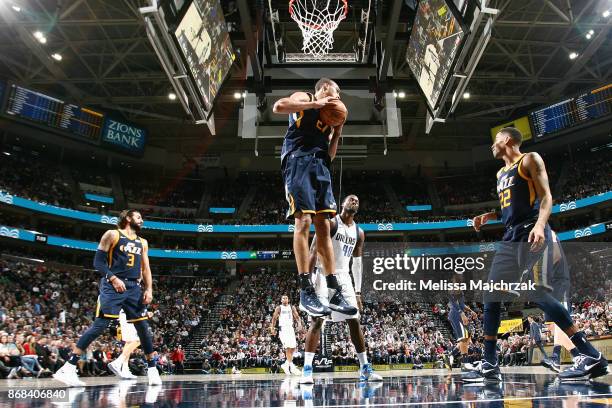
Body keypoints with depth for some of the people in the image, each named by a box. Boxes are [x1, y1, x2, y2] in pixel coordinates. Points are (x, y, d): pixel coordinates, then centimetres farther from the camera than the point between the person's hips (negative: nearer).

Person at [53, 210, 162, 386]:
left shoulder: (142, 242, 19)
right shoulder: (112, 234, 2)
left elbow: (146, 268, 17)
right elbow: (98, 261, -4)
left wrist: (149, 289, 4)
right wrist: (113, 278, -17)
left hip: (134, 288, 6)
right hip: (113, 286, -5)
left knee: (143, 327, 3)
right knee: (100, 325, -15)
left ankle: (152, 369, 12)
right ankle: (68, 368, -12)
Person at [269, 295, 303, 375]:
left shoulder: (292, 307, 9)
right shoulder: (279, 308, 2)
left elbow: (297, 316, 5)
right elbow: (274, 318, 5)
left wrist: (299, 324, -12)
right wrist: (272, 328, -3)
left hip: (290, 328, 4)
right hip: (283, 328, -4)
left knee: (293, 348, 2)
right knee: (288, 347, -16)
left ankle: (286, 364, 19)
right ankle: (292, 367, -18)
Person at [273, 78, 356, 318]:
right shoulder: (304, 98, 11)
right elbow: (278, 106, -11)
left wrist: (337, 133, 12)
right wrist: (316, 103, -8)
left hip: (320, 166, 7)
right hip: (299, 160, -7)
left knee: (324, 226, 0)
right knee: (304, 221, -16)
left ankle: (335, 293, -1)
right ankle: (306, 292, -16)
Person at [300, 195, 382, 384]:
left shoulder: (359, 232, 12)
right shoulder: (330, 223, -7)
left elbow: (357, 263, 16)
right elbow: (314, 252, -12)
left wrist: (358, 292, 13)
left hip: (344, 278, 6)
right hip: (325, 276, -6)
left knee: (355, 322, 5)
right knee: (317, 320, -12)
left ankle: (365, 369, 14)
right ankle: (307, 369, -8)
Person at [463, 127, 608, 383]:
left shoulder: (530, 160, 1)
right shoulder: (501, 173, 24)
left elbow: (546, 196, -10)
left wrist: (540, 224, -27)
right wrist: (487, 216, 14)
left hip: (531, 236, -8)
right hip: (510, 239, 8)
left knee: (539, 294, -17)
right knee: (491, 297, 3)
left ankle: (591, 356, -7)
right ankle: (489, 365, 7)